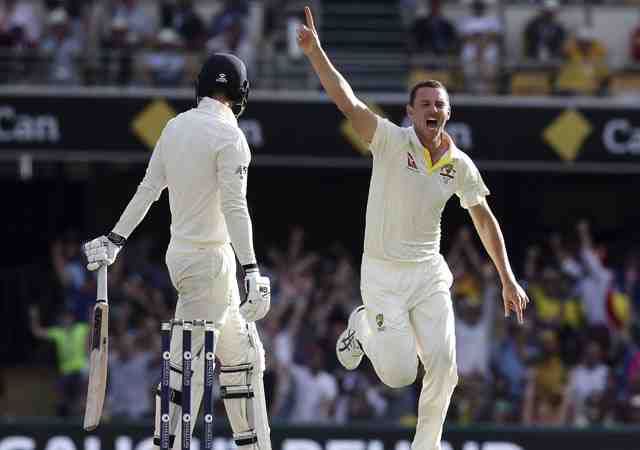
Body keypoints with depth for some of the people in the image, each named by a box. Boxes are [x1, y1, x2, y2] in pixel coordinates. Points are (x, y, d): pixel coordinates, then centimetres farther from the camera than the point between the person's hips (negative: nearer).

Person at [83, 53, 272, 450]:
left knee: (243, 355, 13)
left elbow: (148, 189, 14)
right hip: (210, 260, -8)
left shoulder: (176, 126, 7)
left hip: (180, 252, 8)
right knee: (189, 364, -6)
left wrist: (115, 240, 22)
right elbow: (235, 208, -20)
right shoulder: (229, 137, -15)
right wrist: (252, 270, -23)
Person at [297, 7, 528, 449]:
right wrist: (315, 52, -36)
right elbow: (348, 101, -23)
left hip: (429, 273, 4)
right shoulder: (392, 141, -11)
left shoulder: (460, 165, 2)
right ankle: (363, 328, 27)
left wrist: (508, 279, 11)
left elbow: (485, 220, 13)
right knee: (399, 374, -6)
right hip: (383, 274, -4)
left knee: (443, 364, -8)